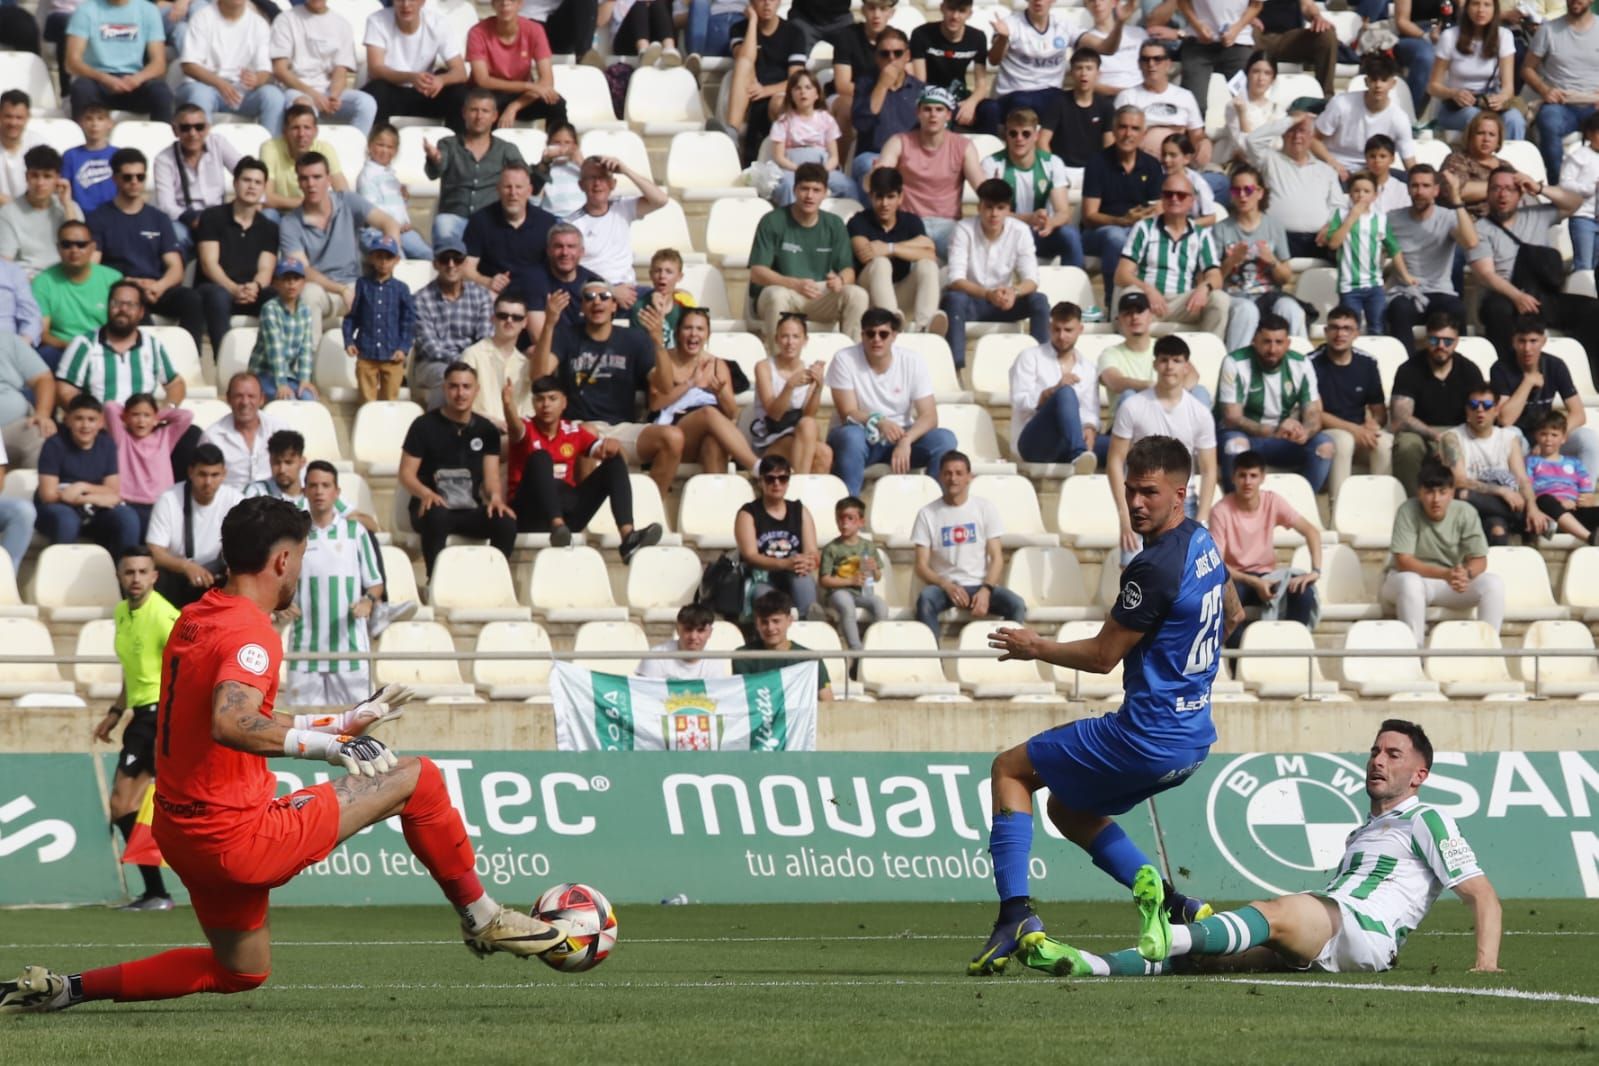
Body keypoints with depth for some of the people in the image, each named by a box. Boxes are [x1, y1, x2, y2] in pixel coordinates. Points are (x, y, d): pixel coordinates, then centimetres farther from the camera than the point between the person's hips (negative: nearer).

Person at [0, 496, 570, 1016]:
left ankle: (62, 989, 18)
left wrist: (339, 725, 25)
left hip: (181, 834, 9)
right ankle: (482, 918, 13)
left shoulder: (194, 621, 11)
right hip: (240, 837, -9)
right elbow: (230, 725, -37)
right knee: (419, 778, -2)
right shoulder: (251, 632, -18)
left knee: (241, 970, 29)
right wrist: (325, 743, -35)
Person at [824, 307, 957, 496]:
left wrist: (906, 441, -31)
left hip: (899, 437, 3)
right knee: (851, 436, -38)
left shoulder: (912, 362, -5)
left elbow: (929, 416, -10)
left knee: (944, 438, -23)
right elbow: (848, 413, -16)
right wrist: (878, 422, -38)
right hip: (862, 438, -3)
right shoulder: (845, 360, -10)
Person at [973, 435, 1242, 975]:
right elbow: (1232, 615, 27)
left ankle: (1016, 915, -8)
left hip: (1147, 737, -9)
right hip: (1194, 740, 9)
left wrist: (1036, 648, 1)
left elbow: (1103, 654, -15)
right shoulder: (1204, 543, 8)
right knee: (1068, 808, 25)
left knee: (1010, 769, 6)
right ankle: (1175, 907, 13)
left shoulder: (1156, 567, -22)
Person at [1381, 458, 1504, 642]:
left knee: (1494, 583, -21)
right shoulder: (1408, 512, -17)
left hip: (1450, 584, 3)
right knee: (1410, 583, -39)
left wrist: (1466, 573, -32)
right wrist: (1445, 574, -36)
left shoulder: (1466, 513, -8)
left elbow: (1479, 560, -6)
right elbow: (1403, 562, -22)